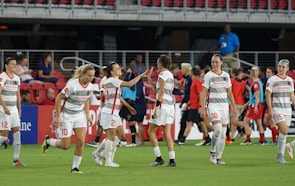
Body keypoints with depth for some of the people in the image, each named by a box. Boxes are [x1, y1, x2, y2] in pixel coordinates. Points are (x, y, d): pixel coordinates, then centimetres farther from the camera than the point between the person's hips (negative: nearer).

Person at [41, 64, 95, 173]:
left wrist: (87, 114, 9)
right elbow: (58, 98, -17)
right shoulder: (72, 84, -24)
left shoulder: (90, 86, -4)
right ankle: (48, 141, 28)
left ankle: (75, 167, 4)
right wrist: (57, 116, -17)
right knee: (66, 146, -1)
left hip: (79, 115, 6)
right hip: (66, 116, -5)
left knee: (81, 142, -8)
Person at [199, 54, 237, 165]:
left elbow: (229, 93, 16)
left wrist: (234, 107, 12)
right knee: (218, 129, -21)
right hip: (213, 105, -5)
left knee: (223, 133, 2)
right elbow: (204, 92, -5)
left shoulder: (226, 75, 10)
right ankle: (212, 151, 0)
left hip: (224, 105, 5)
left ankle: (219, 157, 9)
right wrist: (202, 107, -12)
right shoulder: (208, 76, -2)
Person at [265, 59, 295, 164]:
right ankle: (280, 154, -11)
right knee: (284, 130, -19)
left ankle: (280, 156, 11)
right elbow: (268, 95, -6)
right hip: (277, 109, -5)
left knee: (283, 133, 5)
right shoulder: (272, 80, -4)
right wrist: (270, 109, -13)